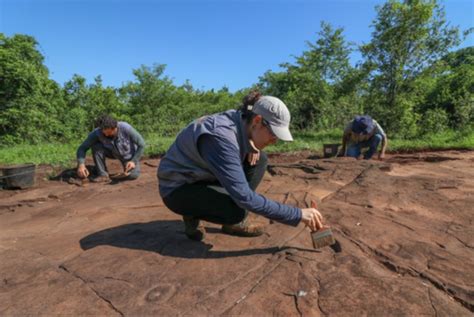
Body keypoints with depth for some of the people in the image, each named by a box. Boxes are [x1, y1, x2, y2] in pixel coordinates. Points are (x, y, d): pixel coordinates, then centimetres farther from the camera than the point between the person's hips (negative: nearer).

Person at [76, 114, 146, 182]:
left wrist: (134, 161, -31)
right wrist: (81, 165, -41)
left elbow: (141, 144, -25)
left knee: (132, 175, -26)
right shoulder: (97, 132, -29)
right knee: (96, 146, -27)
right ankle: (103, 175, -16)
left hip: (129, 155, -2)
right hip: (113, 152, 3)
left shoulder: (126, 128, -35)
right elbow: (82, 148, -24)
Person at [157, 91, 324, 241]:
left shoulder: (241, 120, -9)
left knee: (259, 159, -6)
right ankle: (192, 215, 0)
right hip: (178, 188, -8)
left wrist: (252, 145, -10)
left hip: (203, 176, 8)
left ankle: (235, 221, 2)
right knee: (238, 210, -31)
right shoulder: (221, 137, -34)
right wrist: (299, 214, -31)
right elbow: (245, 198, -37)